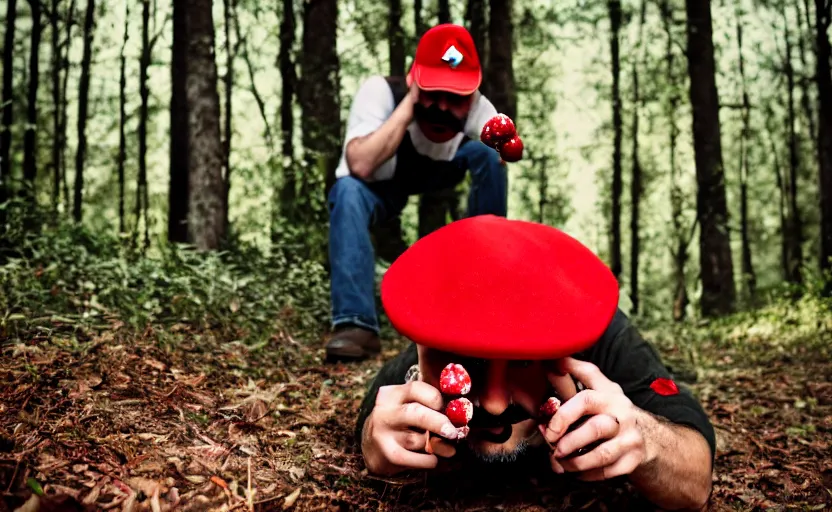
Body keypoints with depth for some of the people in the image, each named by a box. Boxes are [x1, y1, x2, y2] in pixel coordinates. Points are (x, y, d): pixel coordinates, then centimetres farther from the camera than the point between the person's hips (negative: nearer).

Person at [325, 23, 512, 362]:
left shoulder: (478, 108, -21)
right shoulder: (380, 91, -30)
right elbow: (360, 166, -43)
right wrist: (409, 104, -41)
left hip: (433, 183, 3)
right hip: (375, 192, -2)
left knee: (485, 153, -24)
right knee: (347, 191, -37)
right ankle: (356, 324, -37)